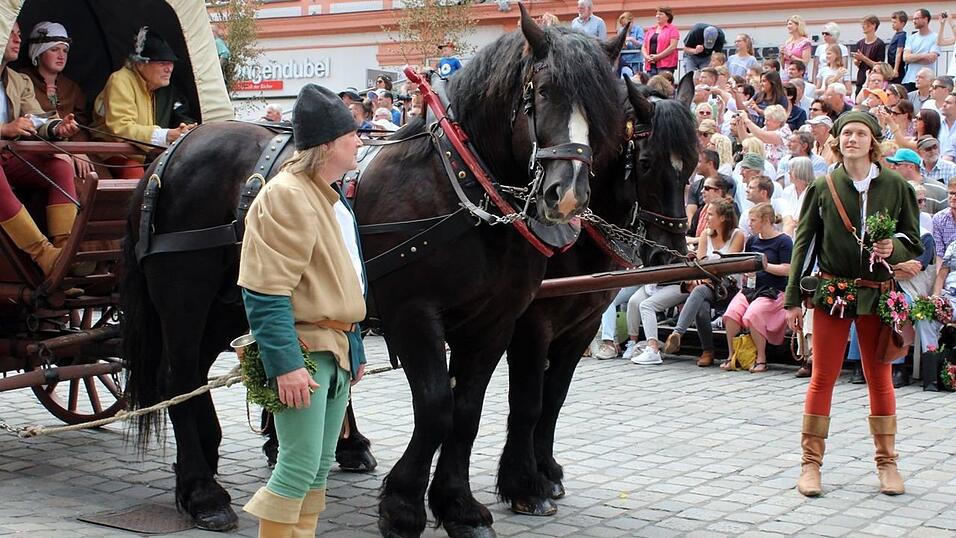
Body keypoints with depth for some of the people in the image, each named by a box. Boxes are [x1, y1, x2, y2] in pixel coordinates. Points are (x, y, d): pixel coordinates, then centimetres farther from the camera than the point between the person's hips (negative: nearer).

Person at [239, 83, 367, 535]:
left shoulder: (331, 197, 14)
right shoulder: (287, 196, -17)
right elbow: (267, 293, -22)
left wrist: (353, 346, 22)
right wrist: (286, 364, -26)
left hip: (336, 347, 10)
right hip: (304, 348, -10)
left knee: (321, 466, 14)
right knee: (300, 467, -9)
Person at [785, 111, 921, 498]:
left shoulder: (895, 187, 2)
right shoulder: (823, 187, 2)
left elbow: (913, 243, 8)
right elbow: (804, 243, 4)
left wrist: (893, 250, -16)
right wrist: (793, 299, 1)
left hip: (877, 294, 1)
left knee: (880, 379, 8)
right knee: (823, 377, 1)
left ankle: (887, 462, 19)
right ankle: (811, 463, 8)